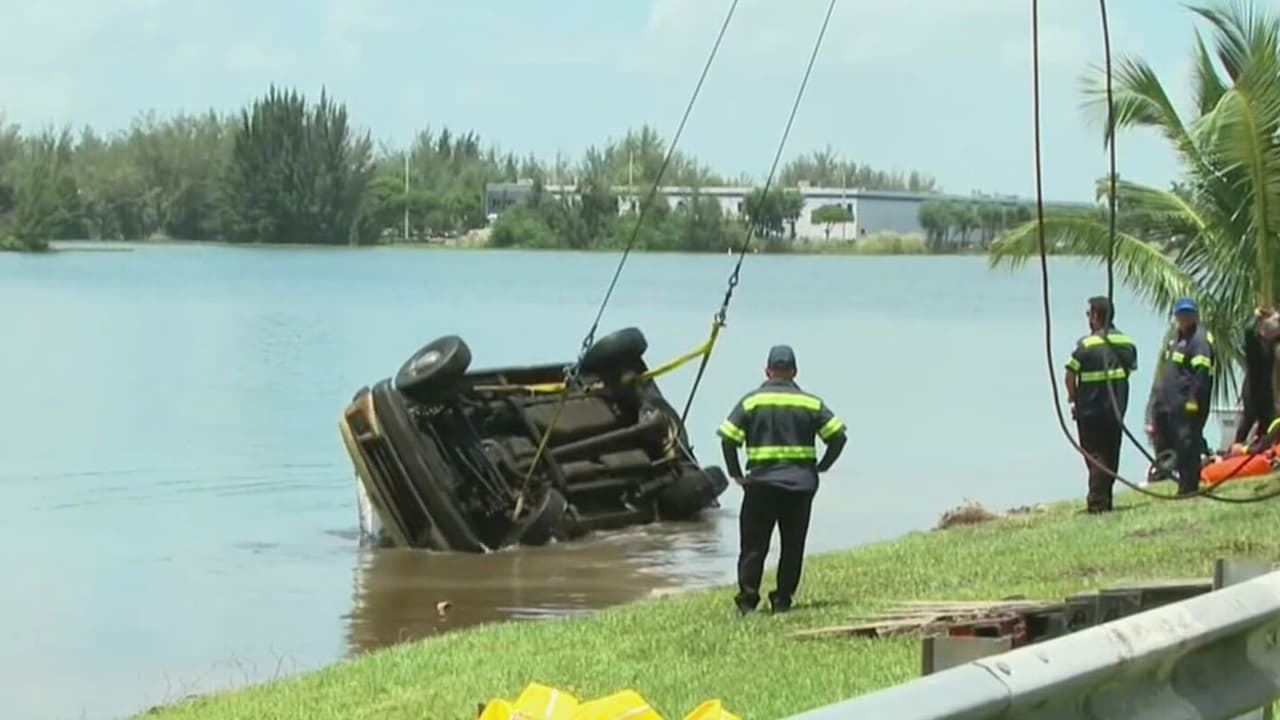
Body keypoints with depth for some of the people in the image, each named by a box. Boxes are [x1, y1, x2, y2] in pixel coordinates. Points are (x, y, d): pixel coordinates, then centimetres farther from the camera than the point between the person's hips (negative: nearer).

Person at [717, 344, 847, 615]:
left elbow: (728, 438, -7)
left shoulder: (751, 402, 0)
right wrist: (821, 467, 10)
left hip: (762, 483, -1)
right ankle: (782, 600, 9)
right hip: (801, 484, 1)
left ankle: (747, 599, -1)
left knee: (753, 545, 5)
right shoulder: (810, 403, 5)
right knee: (792, 545, 10)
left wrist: (736, 474, 2)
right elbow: (838, 436, 0)